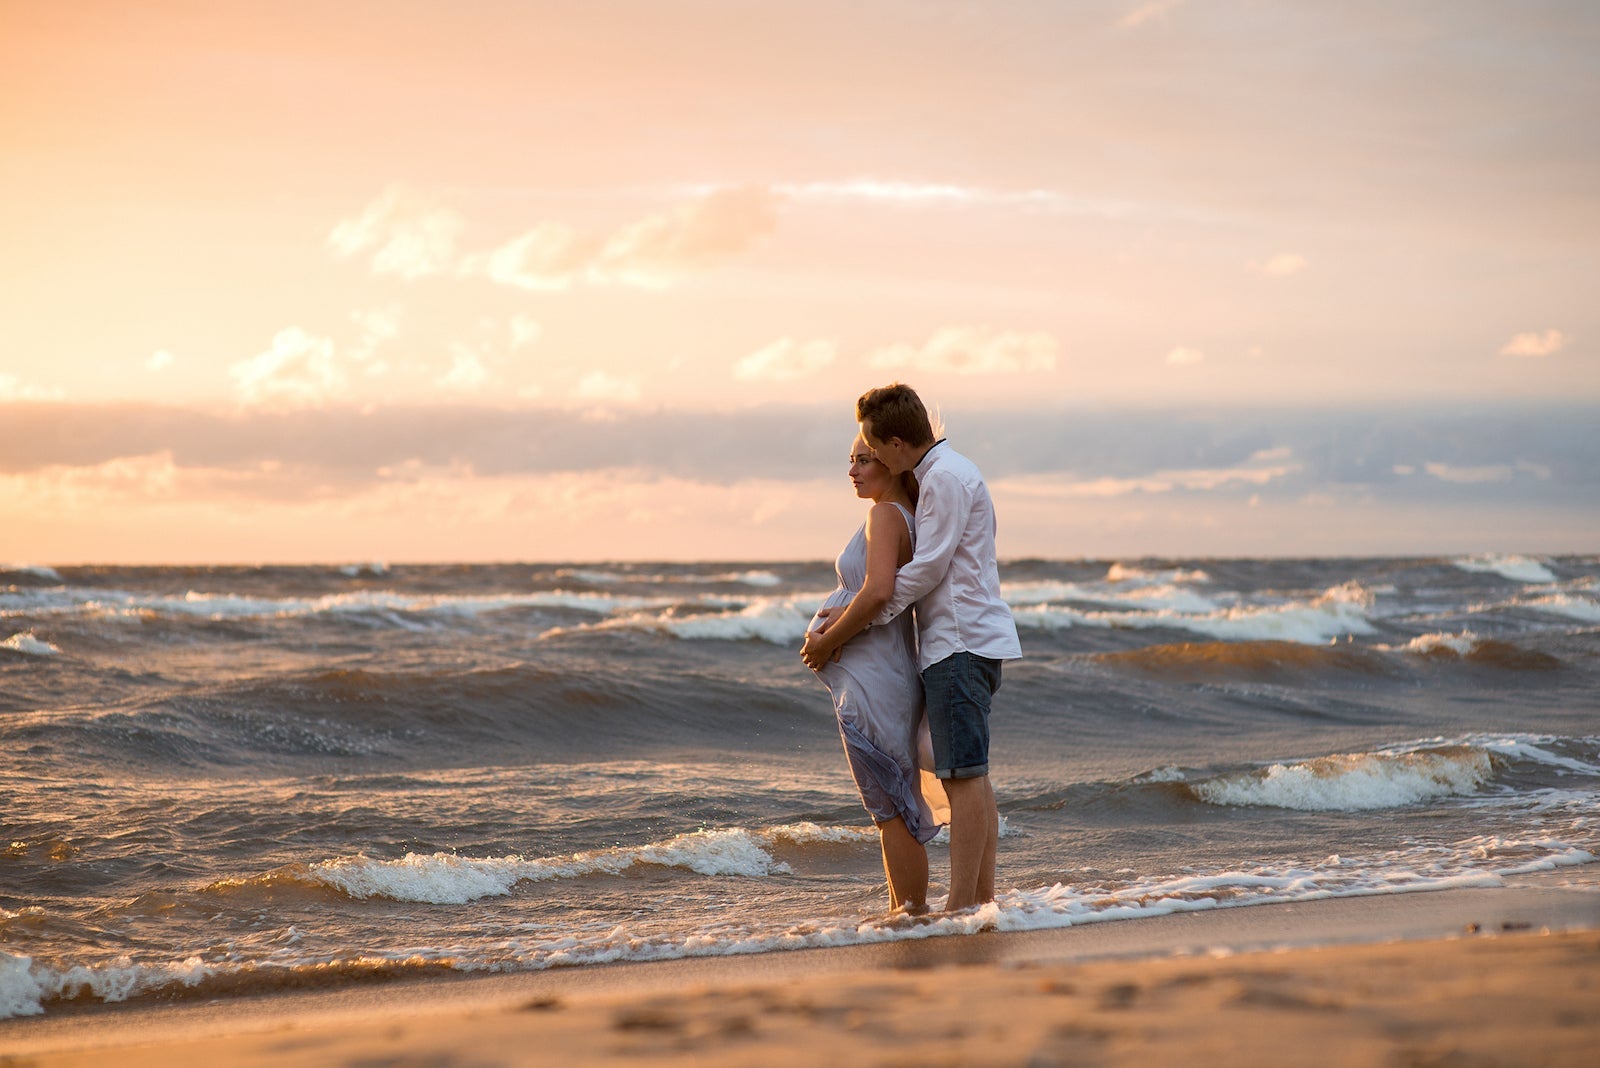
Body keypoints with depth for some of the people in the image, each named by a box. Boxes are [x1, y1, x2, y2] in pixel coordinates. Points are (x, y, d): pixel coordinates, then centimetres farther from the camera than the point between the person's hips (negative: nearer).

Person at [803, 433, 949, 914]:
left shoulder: (886, 515, -15)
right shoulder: (912, 517, 13)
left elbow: (878, 589, -27)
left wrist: (831, 637, -17)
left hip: (873, 675, -10)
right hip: (892, 674, 10)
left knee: (892, 807, -4)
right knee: (897, 806, 15)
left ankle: (912, 911, 0)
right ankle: (902, 908, 21)